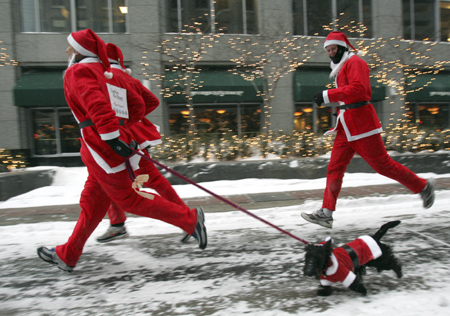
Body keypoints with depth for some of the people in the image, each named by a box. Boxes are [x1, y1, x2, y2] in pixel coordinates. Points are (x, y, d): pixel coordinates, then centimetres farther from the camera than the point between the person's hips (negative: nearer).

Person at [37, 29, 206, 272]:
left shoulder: (77, 71, -3)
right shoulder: (109, 74, 20)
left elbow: (97, 105, -22)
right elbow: (137, 106, 16)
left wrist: (113, 138, -29)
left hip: (100, 145, -9)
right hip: (116, 142, 9)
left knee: (128, 200, -2)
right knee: (92, 202, 15)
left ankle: (189, 219, 0)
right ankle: (67, 256, 30)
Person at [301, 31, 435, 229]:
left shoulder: (354, 62, -5)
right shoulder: (341, 68, 22)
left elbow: (358, 88, -21)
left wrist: (328, 95, -23)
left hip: (360, 121, -9)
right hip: (346, 126, 9)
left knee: (381, 164, -1)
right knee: (335, 167, -1)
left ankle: (423, 186, 22)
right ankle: (326, 213, -2)